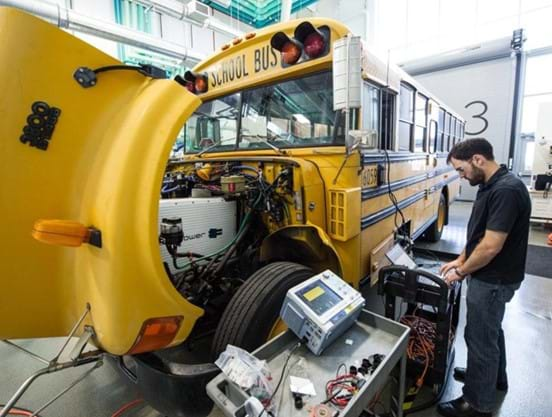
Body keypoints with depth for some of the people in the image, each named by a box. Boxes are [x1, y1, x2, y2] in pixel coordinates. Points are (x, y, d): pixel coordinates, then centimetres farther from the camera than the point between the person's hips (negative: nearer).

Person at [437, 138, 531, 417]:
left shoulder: (506, 190, -26)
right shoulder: (490, 186, 5)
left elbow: (491, 247, -27)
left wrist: (461, 272, -14)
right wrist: (460, 260, 12)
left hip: (492, 280, -9)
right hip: (491, 277, 10)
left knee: (480, 337, 5)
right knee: (491, 330, 26)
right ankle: (495, 377, 49)